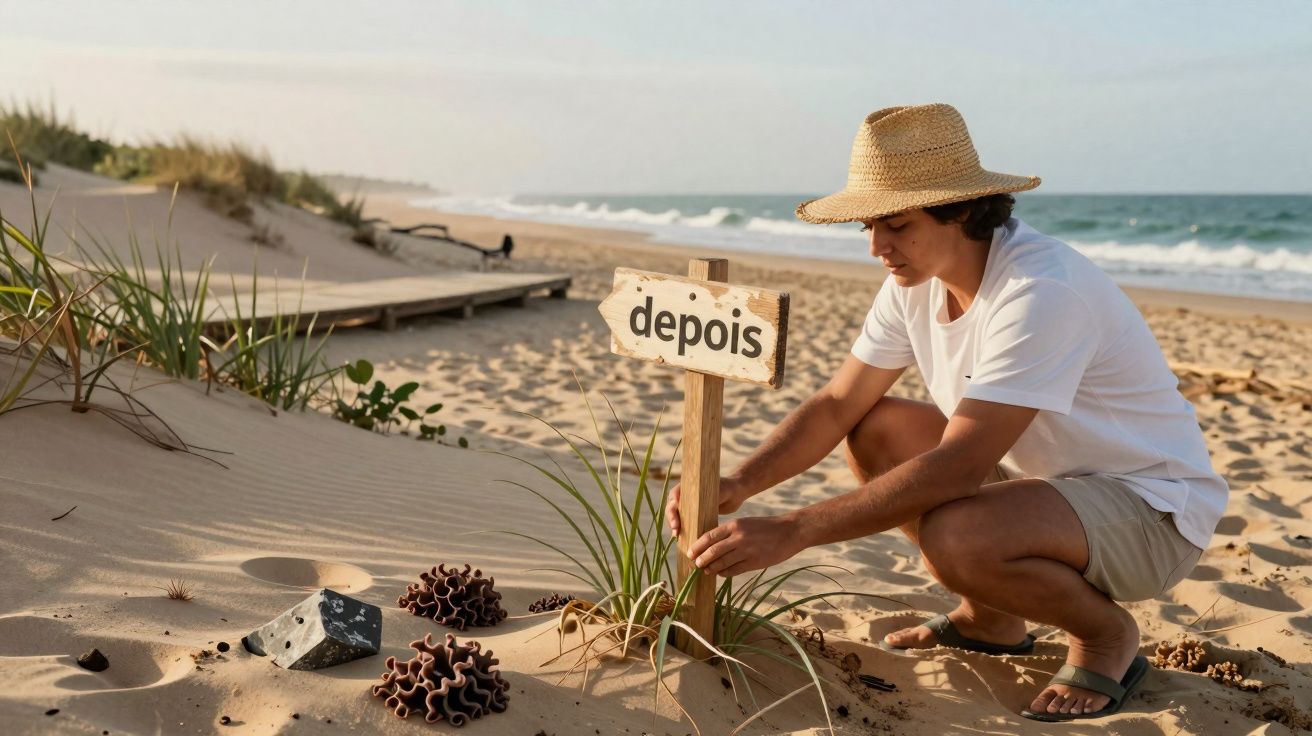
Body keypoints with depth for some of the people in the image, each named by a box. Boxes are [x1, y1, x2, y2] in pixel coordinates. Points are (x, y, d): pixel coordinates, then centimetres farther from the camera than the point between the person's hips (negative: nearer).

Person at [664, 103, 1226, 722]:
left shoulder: (1041, 292, -30)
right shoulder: (916, 279, -4)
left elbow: (959, 465, -35)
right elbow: (837, 404, -2)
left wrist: (790, 531, -37)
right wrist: (739, 484, -19)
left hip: (1151, 506, -8)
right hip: (1039, 473, 8)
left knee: (955, 537, -34)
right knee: (874, 430, -5)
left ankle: (1105, 632, 0)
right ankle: (989, 619, 11)